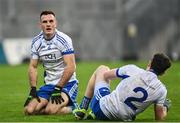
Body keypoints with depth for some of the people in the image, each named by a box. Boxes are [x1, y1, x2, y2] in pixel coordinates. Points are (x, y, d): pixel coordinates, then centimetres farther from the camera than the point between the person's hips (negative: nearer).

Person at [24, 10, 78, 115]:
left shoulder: (63, 40, -14)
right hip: (49, 85, 6)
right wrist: (33, 90, -3)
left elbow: (71, 67, -19)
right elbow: (33, 67, 9)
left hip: (66, 83, -6)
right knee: (29, 110, -14)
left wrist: (58, 89, -20)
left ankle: (72, 107, 1)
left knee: (51, 110, -29)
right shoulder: (36, 42, 4)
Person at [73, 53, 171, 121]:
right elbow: (159, 118, -3)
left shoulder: (132, 69, -13)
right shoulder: (162, 90, -10)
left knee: (102, 69, 24)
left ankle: (82, 109, 24)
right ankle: (93, 114, 24)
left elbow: (105, 75, 4)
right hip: (123, 118, 2)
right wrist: (165, 108, 20)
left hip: (102, 108, -2)